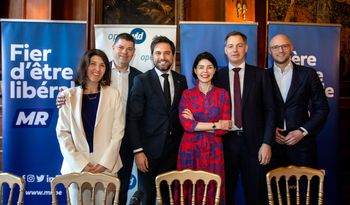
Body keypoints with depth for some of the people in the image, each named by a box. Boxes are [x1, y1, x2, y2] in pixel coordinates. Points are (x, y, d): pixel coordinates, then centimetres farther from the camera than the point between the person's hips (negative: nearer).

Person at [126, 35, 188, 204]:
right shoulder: (142, 80, -5)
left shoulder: (181, 80, 7)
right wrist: (138, 151, -13)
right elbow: (133, 118, -8)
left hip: (173, 149, 3)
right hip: (149, 149, -3)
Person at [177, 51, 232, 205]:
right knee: (190, 190, 5)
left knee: (212, 191, 5)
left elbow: (225, 128, -4)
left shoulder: (222, 94, 4)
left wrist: (196, 123, -9)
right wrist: (216, 125, -10)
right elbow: (186, 125, -10)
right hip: (190, 149, 0)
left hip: (213, 150, 1)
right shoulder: (187, 94, 3)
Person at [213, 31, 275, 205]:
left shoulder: (260, 74, 4)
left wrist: (266, 143, -6)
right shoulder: (217, 76, 6)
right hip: (225, 141, 1)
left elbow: (269, 110, 1)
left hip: (253, 142, 0)